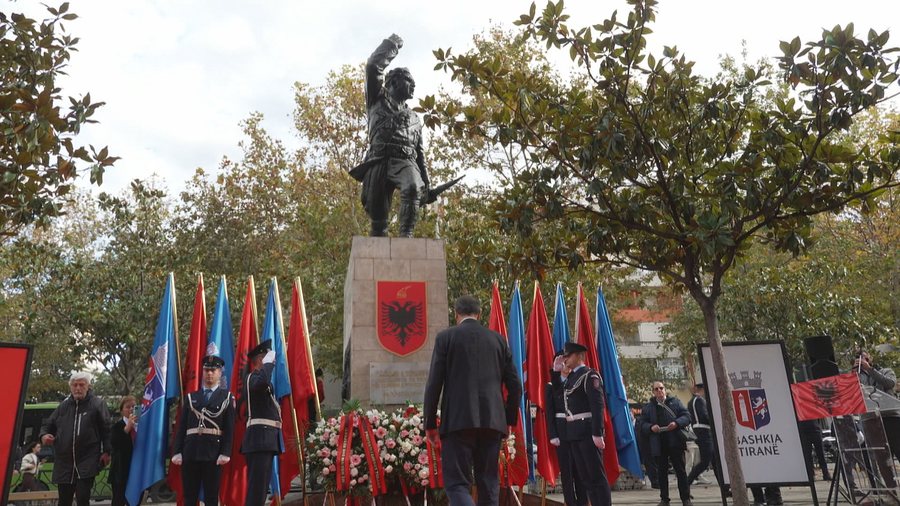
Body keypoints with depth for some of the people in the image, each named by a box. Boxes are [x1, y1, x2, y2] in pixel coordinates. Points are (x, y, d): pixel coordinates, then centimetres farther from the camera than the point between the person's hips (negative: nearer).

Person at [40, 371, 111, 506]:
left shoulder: (97, 404, -3)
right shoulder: (63, 406, 8)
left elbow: (106, 429, -3)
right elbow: (48, 425, 19)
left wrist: (106, 451, -6)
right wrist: (44, 435, -3)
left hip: (87, 461, -4)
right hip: (64, 462, 4)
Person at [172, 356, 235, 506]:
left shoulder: (227, 397, 6)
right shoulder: (191, 397, 14)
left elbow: (229, 427, -1)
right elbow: (182, 427, 9)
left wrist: (225, 453, -11)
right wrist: (176, 452, -1)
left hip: (213, 451, -2)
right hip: (190, 451, 3)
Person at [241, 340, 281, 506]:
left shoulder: (264, 377, 22)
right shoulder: (254, 377, -8)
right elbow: (262, 381, -31)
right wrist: (269, 362, -16)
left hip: (267, 438, 10)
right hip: (260, 438, -10)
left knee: (262, 484, 11)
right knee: (257, 484, -10)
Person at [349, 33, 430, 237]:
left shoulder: (414, 118, 32)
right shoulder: (378, 100, 22)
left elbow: (420, 152, 28)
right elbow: (373, 67, 7)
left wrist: (425, 183, 19)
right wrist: (390, 44, 15)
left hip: (405, 161, 2)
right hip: (380, 161, -1)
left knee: (413, 188, -31)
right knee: (377, 212, -10)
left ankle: (406, 236, -33)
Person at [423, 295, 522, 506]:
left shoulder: (445, 337, 1)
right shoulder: (498, 339, 11)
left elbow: (434, 383, -4)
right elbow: (515, 385, 10)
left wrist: (430, 423, 4)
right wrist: (509, 419, 20)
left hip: (458, 420, -3)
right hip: (493, 421, 4)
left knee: (457, 483, 0)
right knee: (489, 483, 14)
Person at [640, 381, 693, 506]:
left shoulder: (675, 402, 8)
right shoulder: (648, 407, 10)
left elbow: (686, 416, 2)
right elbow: (643, 425, 6)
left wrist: (677, 423, -16)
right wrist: (651, 427, -15)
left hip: (675, 442, -1)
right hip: (659, 444, 1)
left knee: (680, 470, 2)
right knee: (662, 472, 6)